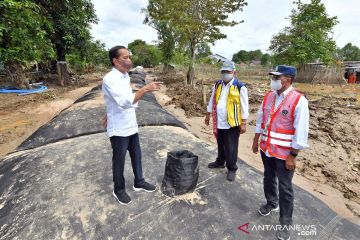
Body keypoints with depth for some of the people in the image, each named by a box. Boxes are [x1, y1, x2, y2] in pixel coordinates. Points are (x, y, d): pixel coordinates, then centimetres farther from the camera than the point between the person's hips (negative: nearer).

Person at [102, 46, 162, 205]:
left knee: (136, 156, 19)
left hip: (131, 126, 8)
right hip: (119, 129, -7)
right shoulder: (110, 79, -21)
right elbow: (125, 102, -34)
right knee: (119, 161, 11)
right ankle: (119, 190, 33)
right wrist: (145, 89, -38)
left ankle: (139, 182, 39)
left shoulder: (125, 76, 6)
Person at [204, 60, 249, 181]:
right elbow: (212, 101, 14)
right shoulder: (217, 85, 6)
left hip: (232, 123, -5)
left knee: (231, 148, 6)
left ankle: (232, 169, 24)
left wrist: (243, 123, -10)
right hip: (219, 122, 5)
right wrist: (208, 115, 15)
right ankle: (220, 162, 42)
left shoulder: (240, 87, -10)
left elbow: (244, 107, -9)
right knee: (220, 144, 22)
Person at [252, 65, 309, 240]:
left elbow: (301, 131, -16)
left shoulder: (299, 100, -16)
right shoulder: (268, 96, 2)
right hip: (266, 148, 6)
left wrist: (292, 156, -15)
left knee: (285, 188, 8)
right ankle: (271, 203, 48)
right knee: (268, 178, 22)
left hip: (284, 153, -5)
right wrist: (256, 141, 11)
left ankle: (285, 223, 29)